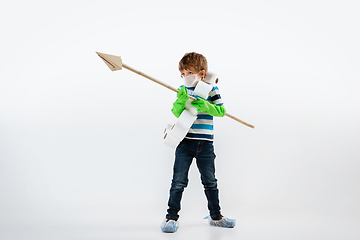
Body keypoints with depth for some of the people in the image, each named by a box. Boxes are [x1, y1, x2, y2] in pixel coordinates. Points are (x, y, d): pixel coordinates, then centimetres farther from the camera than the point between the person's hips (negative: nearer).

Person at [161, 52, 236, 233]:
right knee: (179, 181, -3)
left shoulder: (211, 89, 0)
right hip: (184, 143, 0)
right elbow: (176, 113, -3)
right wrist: (180, 101, -22)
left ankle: (215, 216, 27)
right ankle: (172, 217, 7)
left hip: (205, 144, 0)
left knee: (210, 182, 12)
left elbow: (221, 111, -7)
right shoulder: (183, 90, 4)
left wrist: (204, 105, -22)